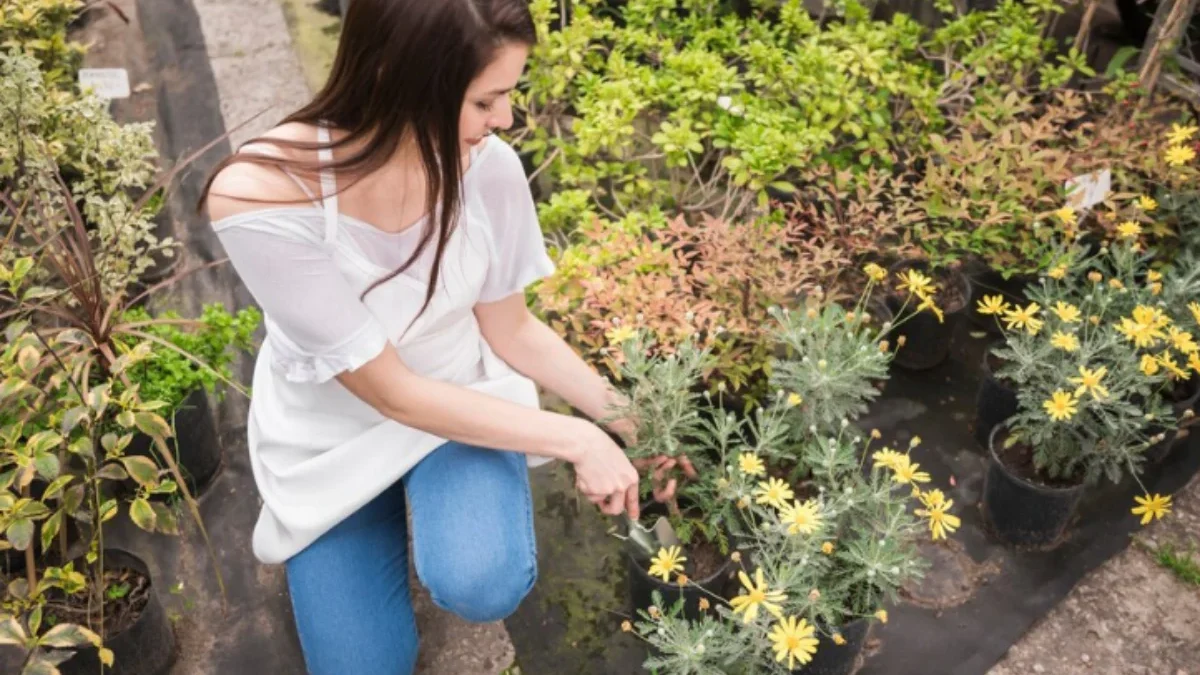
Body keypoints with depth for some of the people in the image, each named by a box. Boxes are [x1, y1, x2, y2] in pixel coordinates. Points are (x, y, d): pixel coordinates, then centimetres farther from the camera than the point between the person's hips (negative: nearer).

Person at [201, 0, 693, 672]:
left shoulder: (487, 166, -23)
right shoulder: (260, 196, -33)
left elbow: (511, 332, -5)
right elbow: (388, 390, -26)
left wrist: (626, 417, -12)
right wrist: (575, 440, -24)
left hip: (462, 396, 1)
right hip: (336, 432, -1)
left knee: (485, 586, -26)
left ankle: (438, 496, 10)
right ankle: (394, 510, 26)